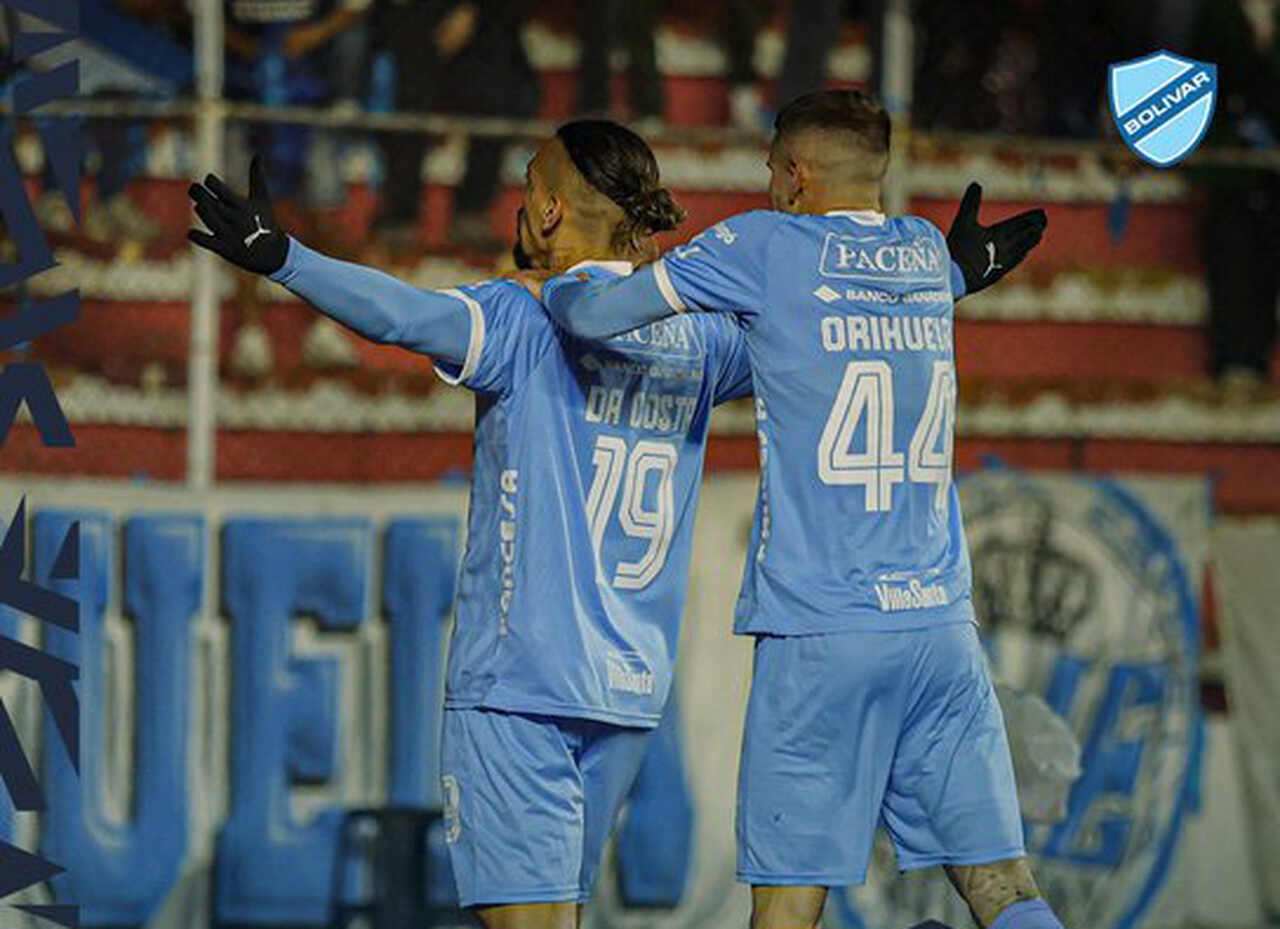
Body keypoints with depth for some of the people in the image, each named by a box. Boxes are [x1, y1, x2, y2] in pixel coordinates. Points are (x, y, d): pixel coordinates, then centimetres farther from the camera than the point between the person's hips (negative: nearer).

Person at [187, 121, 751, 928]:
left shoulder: (526, 320, -9)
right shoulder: (699, 337, 9)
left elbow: (406, 315, -27)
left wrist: (281, 258, -34)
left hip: (518, 682, -6)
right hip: (636, 685, 7)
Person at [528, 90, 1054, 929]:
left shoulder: (765, 246, -1)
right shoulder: (928, 253, 12)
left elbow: (597, 316, 3)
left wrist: (550, 290, 21)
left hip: (818, 631, -4)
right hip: (941, 620, 4)